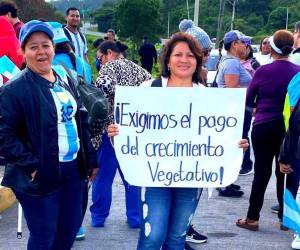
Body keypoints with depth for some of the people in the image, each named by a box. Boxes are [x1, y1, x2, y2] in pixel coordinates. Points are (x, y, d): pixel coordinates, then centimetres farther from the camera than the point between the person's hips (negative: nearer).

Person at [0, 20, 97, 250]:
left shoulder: (65, 82, 10)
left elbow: (79, 122, 16)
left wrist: (91, 160, 14)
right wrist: (32, 165, -19)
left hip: (73, 169, 7)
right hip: (41, 176, -6)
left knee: (70, 229, 17)